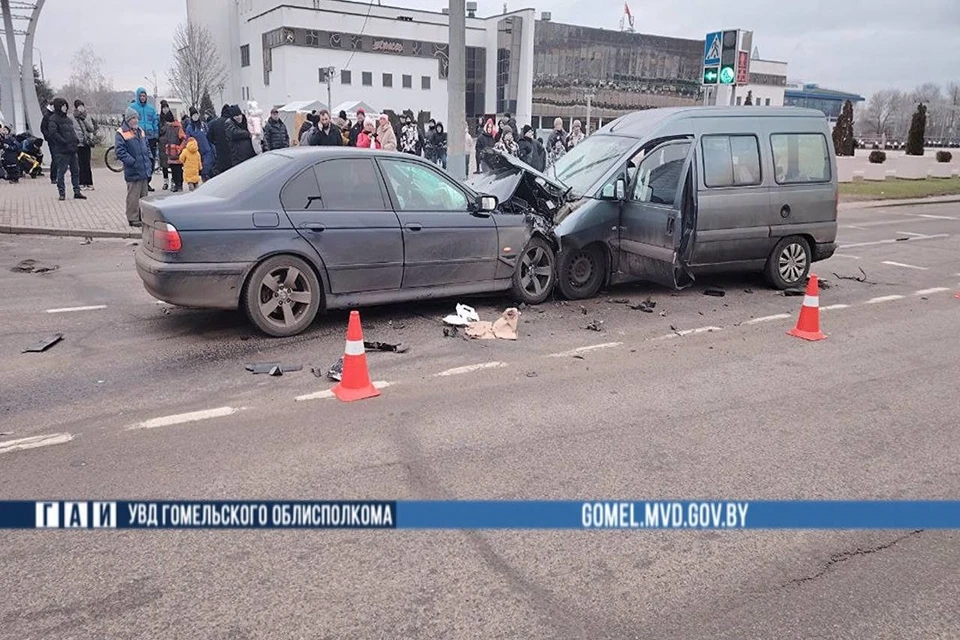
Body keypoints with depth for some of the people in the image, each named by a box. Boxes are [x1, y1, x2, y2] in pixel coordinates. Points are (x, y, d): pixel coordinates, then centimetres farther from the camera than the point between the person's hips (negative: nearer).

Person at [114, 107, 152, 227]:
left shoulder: (140, 131, 16)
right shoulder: (121, 133, -7)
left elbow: (147, 146, 26)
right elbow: (120, 151, -14)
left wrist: (150, 159, 12)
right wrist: (132, 161, -20)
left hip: (144, 170, 7)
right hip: (133, 172, -7)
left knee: (144, 195, 13)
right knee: (133, 196, -5)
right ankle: (133, 219, 1)